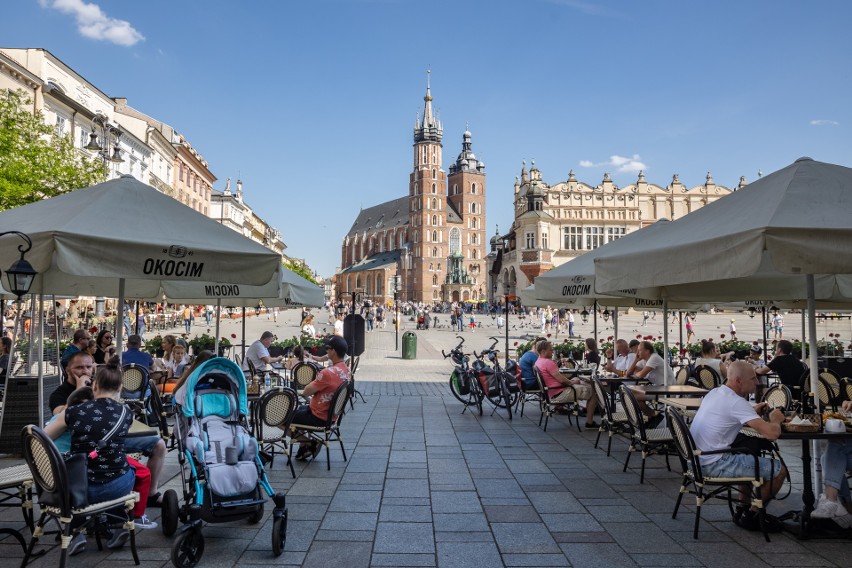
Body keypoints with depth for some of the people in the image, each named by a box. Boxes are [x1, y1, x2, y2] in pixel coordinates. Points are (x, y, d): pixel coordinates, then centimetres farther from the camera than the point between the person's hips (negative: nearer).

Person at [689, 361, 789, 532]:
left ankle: (743, 509, 32)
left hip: (698, 458, 10)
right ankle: (750, 516, 13)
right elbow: (772, 433, -23)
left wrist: (753, 412, 13)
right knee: (779, 470, -2)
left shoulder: (715, 392, 9)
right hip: (714, 464, -10)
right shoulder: (736, 402, -19)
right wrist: (775, 420, 0)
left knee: (752, 458, 31)